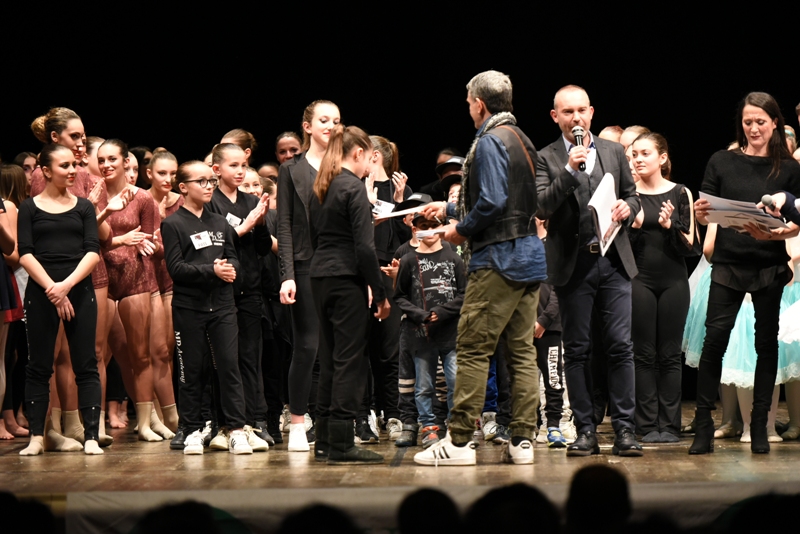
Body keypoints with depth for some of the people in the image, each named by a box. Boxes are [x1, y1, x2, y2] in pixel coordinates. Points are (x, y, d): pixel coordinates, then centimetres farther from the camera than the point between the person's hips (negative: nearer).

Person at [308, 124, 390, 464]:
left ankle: (325, 441, 15)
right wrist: (379, 292, -11)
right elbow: (364, 246, -15)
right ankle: (341, 444, -6)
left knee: (329, 359, 12)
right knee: (350, 360, -5)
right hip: (346, 280, -8)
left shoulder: (321, 187, 14)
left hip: (319, 277, 8)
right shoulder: (353, 187, -10)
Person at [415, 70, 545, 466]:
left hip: (498, 258, -9)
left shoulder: (490, 141, -11)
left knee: (473, 348, -6)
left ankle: (459, 441, -6)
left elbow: (493, 202, -23)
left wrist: (462, 230, -6)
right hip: (530, 255, 9)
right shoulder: (521, 140, 18)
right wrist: (450, 208, 33)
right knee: (522, 350, 7)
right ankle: (522, 441, 7)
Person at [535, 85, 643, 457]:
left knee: (621, 346, -3)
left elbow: (632, 195, 19)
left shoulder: (614, 151, 12)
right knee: (577, 350, 3)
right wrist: (570, 170, -21)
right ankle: (585, 430, 8)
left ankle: (624, 429, 0)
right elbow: (542, 208, -11)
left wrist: (627, 207, -4)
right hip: (572, 265, -2)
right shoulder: (546, 159, 2)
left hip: (613, 260, 2)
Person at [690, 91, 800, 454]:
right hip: (728, 264, 0)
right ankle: (703, 427, -3)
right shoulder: (722, 162, 7)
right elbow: (702, 213, 9)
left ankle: (759, 427, 12)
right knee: (714, 339, -8)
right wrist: (700, 214, -14)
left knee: (766, 342, 5)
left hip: (771, 267, 0)